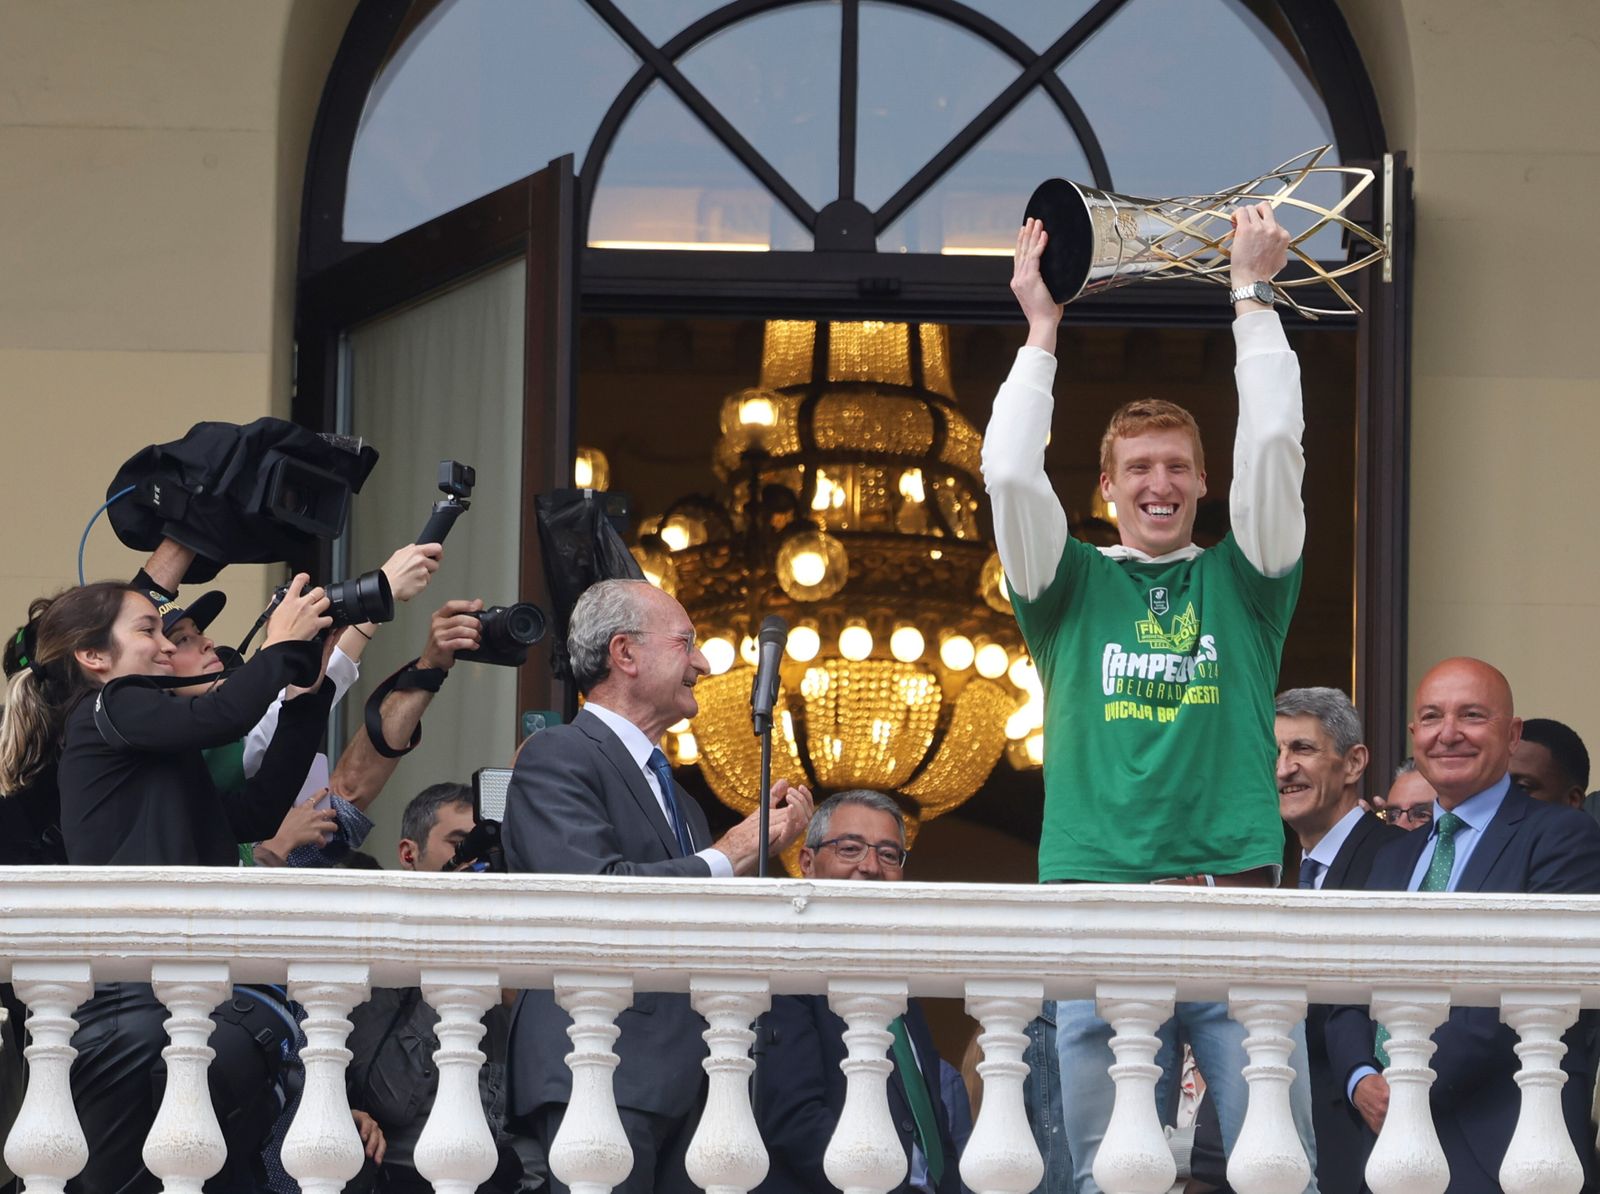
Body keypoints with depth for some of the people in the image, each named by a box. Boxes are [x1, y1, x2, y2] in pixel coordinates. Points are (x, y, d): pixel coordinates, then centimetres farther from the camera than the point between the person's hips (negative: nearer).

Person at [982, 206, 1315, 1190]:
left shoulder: (1240, 583, 14)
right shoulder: (1074, 587, 13)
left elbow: (1273, 450, 3)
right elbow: (1012, 476, 0)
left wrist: (1253, 298, 6)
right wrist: (1042, 332, 4)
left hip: (1237, 900, 0)